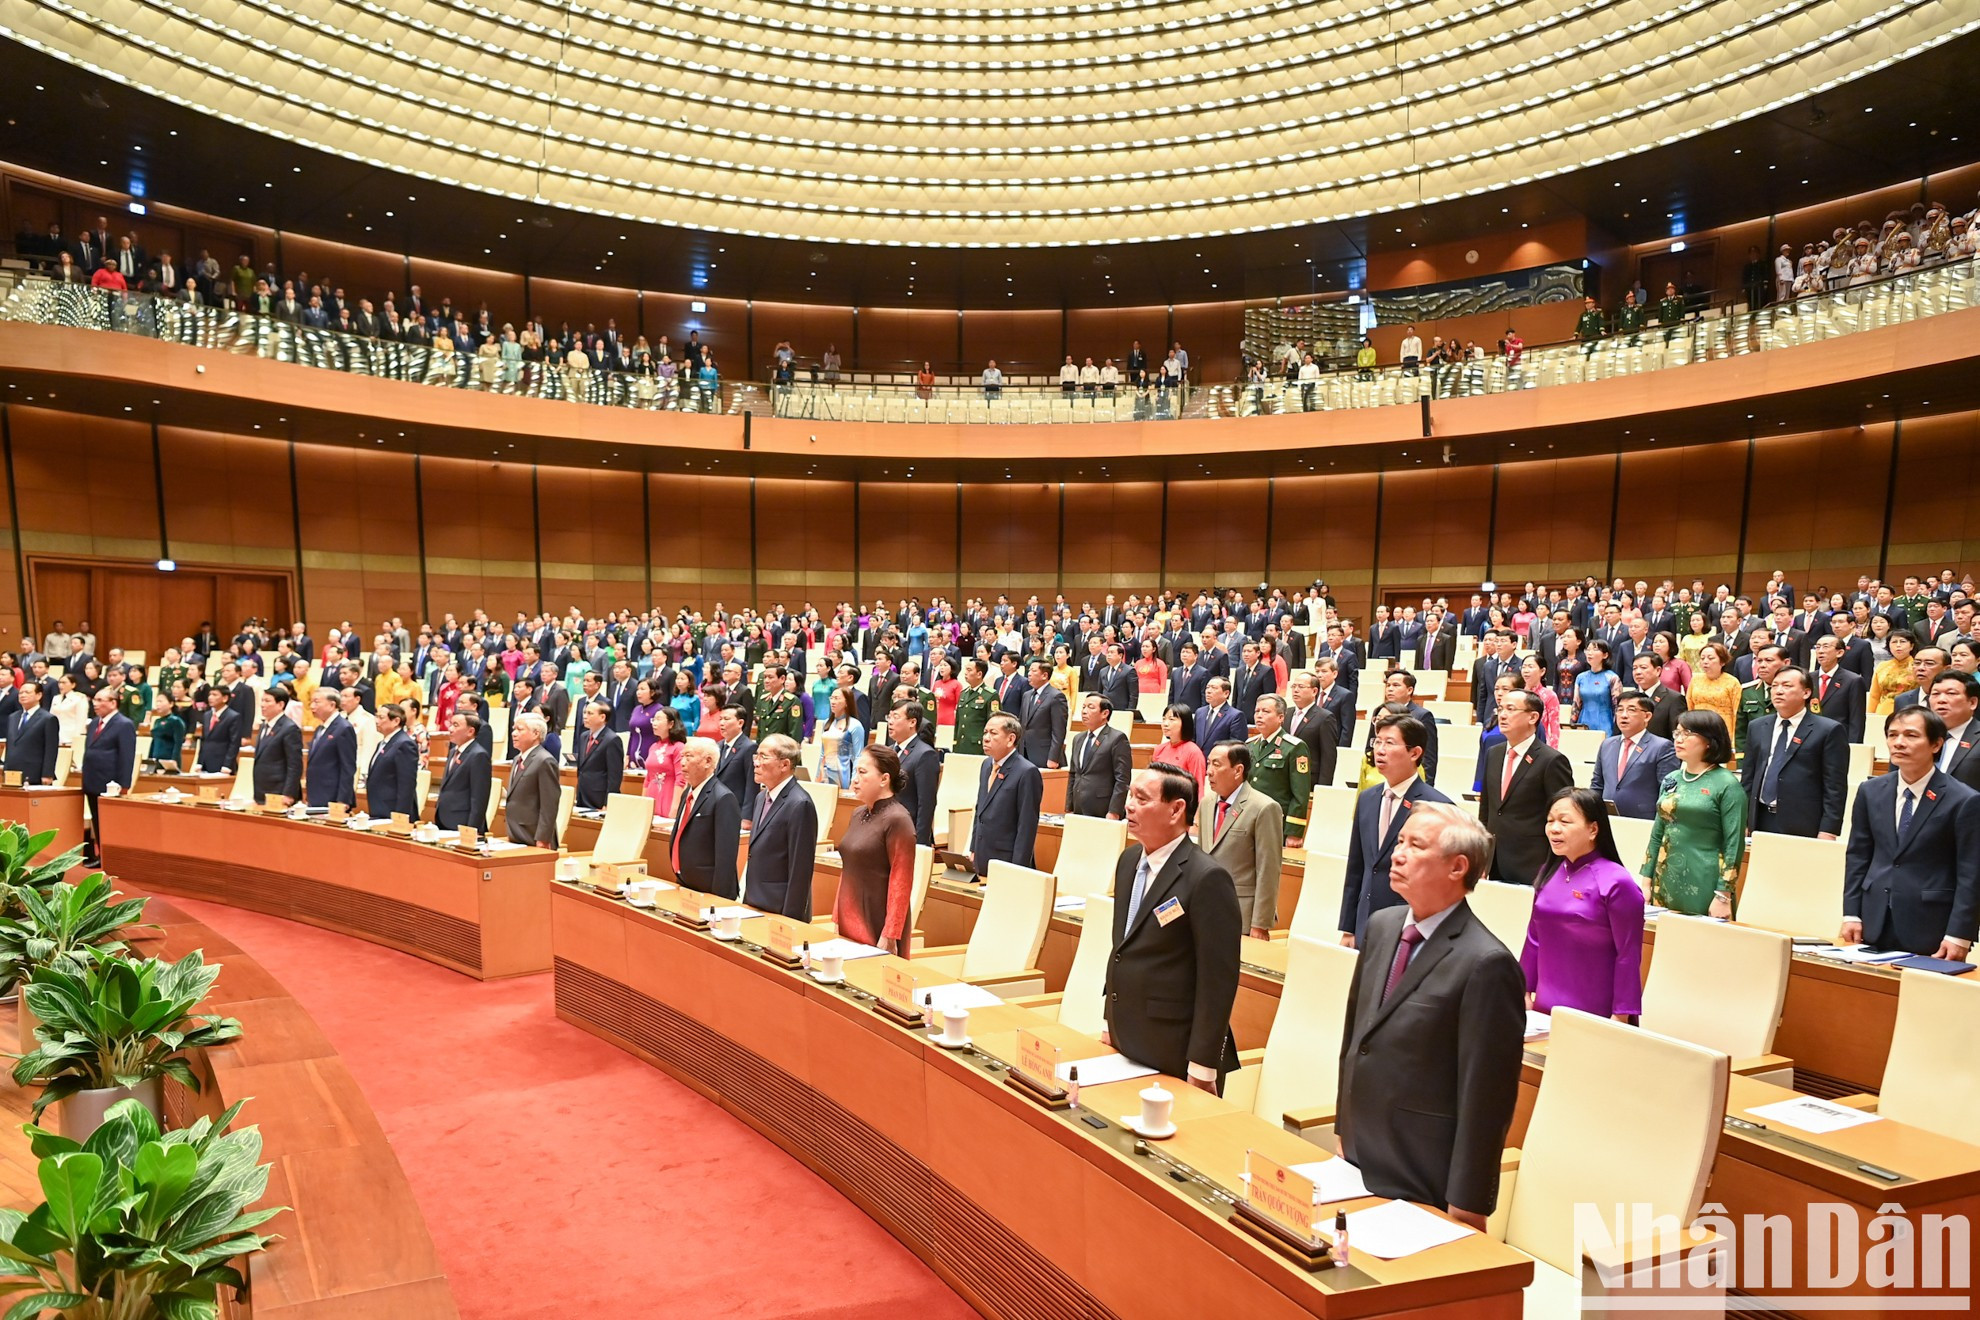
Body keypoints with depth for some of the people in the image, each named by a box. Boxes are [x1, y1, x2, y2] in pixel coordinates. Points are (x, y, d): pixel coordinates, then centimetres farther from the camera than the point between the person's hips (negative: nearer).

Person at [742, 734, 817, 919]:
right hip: (754, 908, 8)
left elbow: (800, 871, -19)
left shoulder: (799, 805, -18)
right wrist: (746, 900, 14)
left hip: (780, 913, -8)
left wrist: (790, 920, -19)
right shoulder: (762, 797, 11)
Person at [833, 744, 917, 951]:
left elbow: (901, 883, -16)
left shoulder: (896, 820, -13)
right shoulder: (858, 815, 10)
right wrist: (836, 919, 14)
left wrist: (889, 936, -18)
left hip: (877, 929, -7)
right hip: (849, 926, 7)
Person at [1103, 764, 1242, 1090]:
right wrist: (1112, 1023, 15)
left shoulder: (1207, 878, -19)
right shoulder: (1129, 860, 5)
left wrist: (1202, 1067, -16)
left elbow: (1218, 979, -18)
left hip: (1176, 1057, -7)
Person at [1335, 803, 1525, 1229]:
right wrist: (1343, 1128, 15)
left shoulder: (1486, 965, -21)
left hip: (1425, 1185, -7)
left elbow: (1487, 1097, -18)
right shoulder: (1382, 926, 3)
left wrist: (1466, 1206, -14)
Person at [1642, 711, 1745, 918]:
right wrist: (1646, 880, 10)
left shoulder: (1727, 785, -6)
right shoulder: (1671, 780, 11)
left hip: (1703, 889, -5)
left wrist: (1723, 896, -13)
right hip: (1665, 884, 5)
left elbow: (1734, 845, -9)